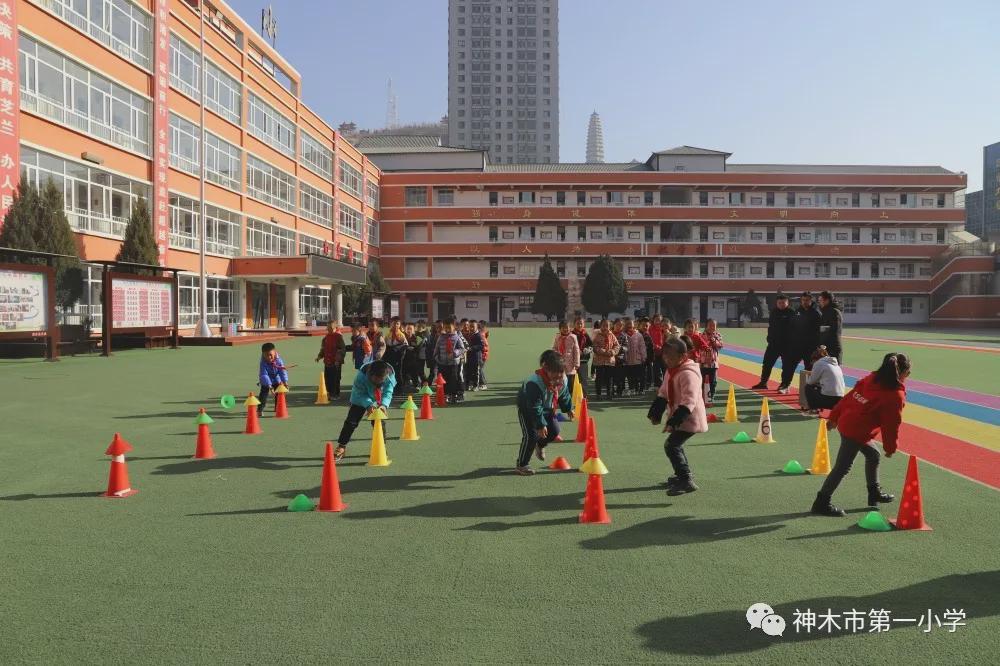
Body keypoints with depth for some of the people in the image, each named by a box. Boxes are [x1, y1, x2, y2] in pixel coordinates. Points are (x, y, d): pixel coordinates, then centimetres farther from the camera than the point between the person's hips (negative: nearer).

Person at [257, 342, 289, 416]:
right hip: (266, 382, -3)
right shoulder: (263, 363, -29)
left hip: (276, 380, 3)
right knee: (264, 394, -14)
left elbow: (283, 372, -24)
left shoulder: (278, 361, -23)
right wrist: (269, 385, -45)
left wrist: (285, 382, -37)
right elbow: (264, 375, -35)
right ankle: (260, 409, -4)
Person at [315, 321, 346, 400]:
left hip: (336, 363, -7)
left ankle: (336, 394, 6)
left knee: (335, 379, -3)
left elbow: (343, 349, -13)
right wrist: (319, 356, 9)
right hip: (327, 361, 7)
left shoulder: (339, 337, -9)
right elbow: (323, 349, 23)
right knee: (327, 378, 10)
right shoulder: (326, 337, 13)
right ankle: (329, 393, 23)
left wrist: (338, 359, -22)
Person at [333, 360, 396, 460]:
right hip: (360, 399, -2)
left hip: (379, 402, 2)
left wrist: (384, 405, -46)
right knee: (351, 421, -5)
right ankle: (341, 446, 5)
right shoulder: (361, 376, -37)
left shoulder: (390, 375, -32)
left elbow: (388, 393, -27)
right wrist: (368, 405, -47)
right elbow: (361, 394, -30)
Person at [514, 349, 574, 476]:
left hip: (546, 408, 7)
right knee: (531, 435, -17)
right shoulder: (534, 383, -39)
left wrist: (568, 408, 14)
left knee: (554, 431, 4)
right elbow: (535, 408, -35)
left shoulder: (562, 380, -17)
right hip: (527, 408, -7)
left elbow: (564, 394, 7)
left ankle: (540, 445, 38)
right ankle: (521, 465, -4)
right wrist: (540, 425, -32)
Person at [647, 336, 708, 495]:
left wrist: (674, 420, -34)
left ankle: (687, 481, -11)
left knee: (671, 446, -15)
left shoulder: (688, 373, -24)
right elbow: (663, 393, 15)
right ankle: (681, 476, 39)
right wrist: (655, 413, 9)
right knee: (675, 445, 21)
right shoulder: (671, 370, 7)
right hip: (679, 418, 10)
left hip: (689, 419, -10)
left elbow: (689, 400, -30)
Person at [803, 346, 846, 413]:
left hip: (828, 399, -8)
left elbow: (811, 381, 4)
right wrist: (813, 373, 32)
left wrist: (807, 377, 26)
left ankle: (814, 409, 11)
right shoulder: (835, 363, 18)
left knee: (808, 387, 15)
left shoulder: (818, 363, -4)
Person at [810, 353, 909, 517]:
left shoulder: (871, 379, 8)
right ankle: (823, 502, 0)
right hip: (856, 432, -9)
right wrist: (890, 448, 6)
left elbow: (850, 396, 11)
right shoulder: (896, 395, -12)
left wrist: (834, 416, 18)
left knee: (873, 455, 25)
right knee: (842, 467, -3)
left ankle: (875, 494, 37)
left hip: (846, 422, 9)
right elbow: (892, 424, -8)